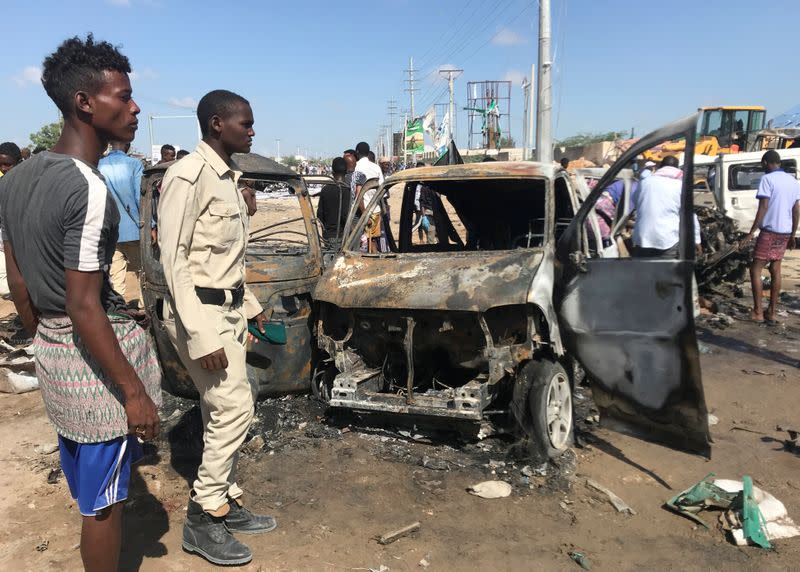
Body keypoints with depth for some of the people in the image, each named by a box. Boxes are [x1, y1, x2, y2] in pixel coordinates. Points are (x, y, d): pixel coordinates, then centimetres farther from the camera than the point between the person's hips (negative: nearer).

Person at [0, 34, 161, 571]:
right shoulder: (89, 189, -22)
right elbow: (85, 309, -24)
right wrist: (134, 390, -19)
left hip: (50, 351, 9)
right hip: (95, 353, -9)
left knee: (86, 488, 25)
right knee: (105, 501, 9)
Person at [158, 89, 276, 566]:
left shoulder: (229, 177, 11)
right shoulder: (189, 176, -16)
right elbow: (174, 258, -19)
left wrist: (250, 304, 20)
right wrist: (200, 335, -23)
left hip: (229, 307, 9)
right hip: (200, 311, -9)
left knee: (225, 412, 14)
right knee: (234, 408, -7)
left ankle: (226, 502, 28)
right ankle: (203, 518, 9)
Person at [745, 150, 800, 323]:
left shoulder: (767, 179, -10)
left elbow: (763, 208, -17)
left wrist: (752, 232, -15)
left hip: (769, 231, -7)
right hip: (785, 232, 7)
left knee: (755, 270, -1)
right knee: (775, 270, 12)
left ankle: (758, 312, -4)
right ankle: (771, 312, 15)